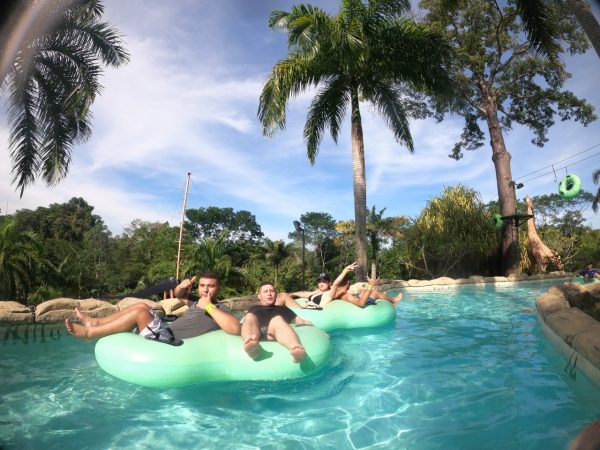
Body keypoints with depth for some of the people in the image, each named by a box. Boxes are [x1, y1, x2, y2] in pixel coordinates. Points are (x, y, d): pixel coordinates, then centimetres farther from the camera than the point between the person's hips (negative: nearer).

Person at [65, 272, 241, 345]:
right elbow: (178, 295, 30)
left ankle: (89, 332, -4)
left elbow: (235, 328, -31)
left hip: (172, 343, -9)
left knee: (139, 312, -17)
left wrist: (209, 307, -26)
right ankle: (95, 322, 11)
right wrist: (183, 286, 3)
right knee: (141, 305, 7)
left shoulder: (220, 309, -11)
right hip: (168, 332, 9)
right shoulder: (197, 301, 15)